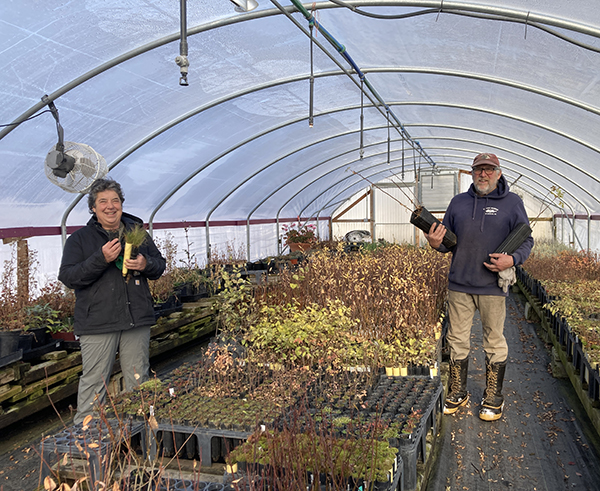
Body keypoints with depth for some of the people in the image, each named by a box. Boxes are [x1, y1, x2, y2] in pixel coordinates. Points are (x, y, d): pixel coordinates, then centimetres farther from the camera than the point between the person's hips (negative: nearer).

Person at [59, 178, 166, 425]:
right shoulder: (80, 238, 2)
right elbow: (67, 276, -8)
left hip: (137, 320, 3)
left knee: (138, 379, 13)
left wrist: (146, 265, -7)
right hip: (97, 322, -3)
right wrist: (101, 259, -20)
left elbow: (160, 264, 18)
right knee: (94, 381, -1)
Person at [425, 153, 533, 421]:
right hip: (459, 284, 3)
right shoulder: (458, 201, 11)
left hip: (493, 286, -3)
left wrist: (512, 259, -16)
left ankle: (493, 399, 22)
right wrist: (436, 243, -8)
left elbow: (526, 240, 4)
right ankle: (457, 393, 23)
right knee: (457, 339, 9)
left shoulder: (512, 203, 2)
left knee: (494, 342, 7)